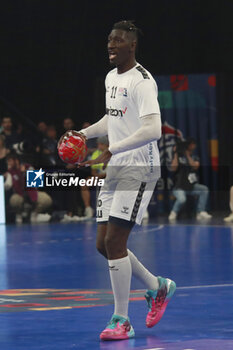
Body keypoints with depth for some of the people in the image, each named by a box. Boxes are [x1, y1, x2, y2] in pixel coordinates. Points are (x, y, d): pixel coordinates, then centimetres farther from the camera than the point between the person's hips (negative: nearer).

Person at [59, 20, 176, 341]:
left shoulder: (142, 81, -15)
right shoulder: (111, 78, 13)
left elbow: (152, 130, -25)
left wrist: (110, 152, -29)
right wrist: (83, 134, 15)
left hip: (138, 170, -9)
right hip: (114, 170, 9)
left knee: (114, 241, -13)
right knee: (104, 244, 8)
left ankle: (121, 321, -5)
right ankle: (158, 287, 28)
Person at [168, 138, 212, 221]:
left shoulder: (194, 158, 11)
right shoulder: (178, 157, 1)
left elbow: (195, 166, -11)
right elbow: (173, 168, -17)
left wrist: (188, 155, -9)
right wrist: (176, 154, -14)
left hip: (192, 186, 5)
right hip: (180, 187, -5)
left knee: (204, 189, -21)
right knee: (181, 199, -34)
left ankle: (201, 213, -15)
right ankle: (173, 213, -3)